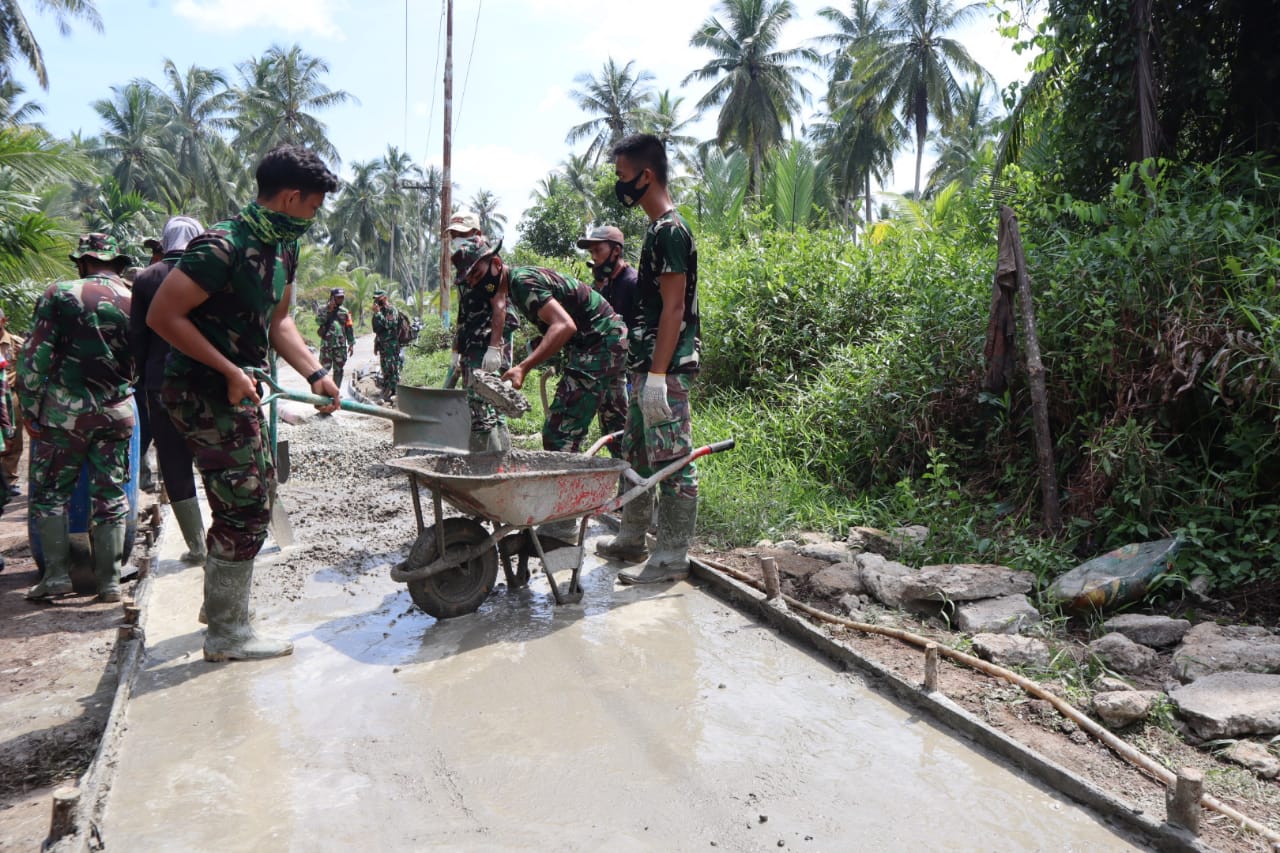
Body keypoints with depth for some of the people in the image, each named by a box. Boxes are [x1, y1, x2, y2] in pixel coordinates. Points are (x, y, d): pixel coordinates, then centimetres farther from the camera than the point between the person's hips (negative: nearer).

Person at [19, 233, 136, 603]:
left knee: (50, 492, 10)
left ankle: (57, 573, 6)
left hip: (66, 409, -2)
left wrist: (29, 408, -1)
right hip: (117, 412, 3)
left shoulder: (62, 294, -3)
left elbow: (35, 357, -6)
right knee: (110, 496, 7)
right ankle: (110, 580, 9)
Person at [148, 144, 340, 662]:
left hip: (238, 390, 10)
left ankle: (223, 604, 37)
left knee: (255, 498, 18)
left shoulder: (283, 248, 8)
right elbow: (162, 315, -22)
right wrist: (229, 371, -21)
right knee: (246, 507, -5)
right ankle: (227, 635, 10)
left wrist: (315, 374, 2)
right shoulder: (223, 247, -22)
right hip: (203, 392, -10)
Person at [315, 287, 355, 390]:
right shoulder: (323, 310, 3)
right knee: (324, 368, -4)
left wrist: (351, 344, 5)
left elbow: (349, 329, 10)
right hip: (326, 344, -3)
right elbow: (319, 321, -16)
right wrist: (329, 310, -18)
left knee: (338, 370, 7)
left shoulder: (345, 312, 10)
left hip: (341, 346, 3)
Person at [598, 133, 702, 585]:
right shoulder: (657, 229, 18)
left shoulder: (670, 231, -13)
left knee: (672, 461, -4)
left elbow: (673, 310, -19)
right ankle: (631, 539, 30)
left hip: (667, 369, -11)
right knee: (636, 455, 17)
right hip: (647, 366, 11)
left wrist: (657, 375, -23)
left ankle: (673, 557, 4)